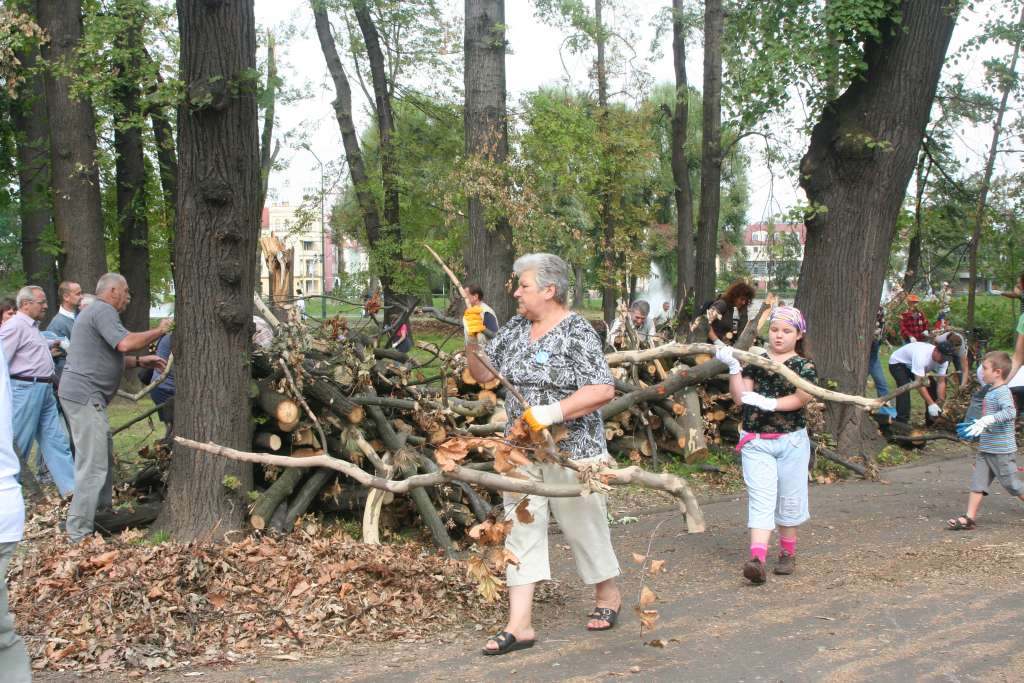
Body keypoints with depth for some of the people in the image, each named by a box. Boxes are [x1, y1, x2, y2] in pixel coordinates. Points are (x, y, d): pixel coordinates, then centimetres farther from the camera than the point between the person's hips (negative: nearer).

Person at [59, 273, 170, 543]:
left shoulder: (95, 312, 23)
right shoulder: (103, 311, -11)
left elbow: (109, 357, 28)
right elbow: (125, 343, -26)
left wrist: (140, 361, 17)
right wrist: (159, 331, -13)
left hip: (83, 395, 11)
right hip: (85, 396, -11)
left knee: (104, 459, 20)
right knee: (93, 466, -11)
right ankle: (80, 533, -10)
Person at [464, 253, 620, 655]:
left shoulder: (577, 333, -12)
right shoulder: (515, 329, 8)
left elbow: (603, 391, -20)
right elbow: (483, 375, 12)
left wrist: (552, 412, -27)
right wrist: (472, 340, -5)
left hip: (571, 451, -6)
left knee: (582, 525, 7)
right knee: (521, 528, 2)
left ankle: (608, 596, 32)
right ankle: (520, 624, 3)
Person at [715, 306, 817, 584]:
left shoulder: (804, 365, 1)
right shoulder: (755, 361, 7)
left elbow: (801, 397, -14)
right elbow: (740, 397, -1)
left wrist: (768, 403, -26)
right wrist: (733, 368, -13)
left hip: (791, 441, 0)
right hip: (756, 441, 1)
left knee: (789, 499, 11)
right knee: (760, 499, -9)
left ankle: (787, 553, 29)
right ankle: (758, 558, -21)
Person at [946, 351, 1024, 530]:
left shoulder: (1002, 392, -18)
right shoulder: (991, 391, 12)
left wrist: (987, 420, -40)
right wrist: (978, 426, 21)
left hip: (1001, 450, -9)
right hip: (986, 449, 9)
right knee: (977, 482, 5)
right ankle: (970, 518, 5)